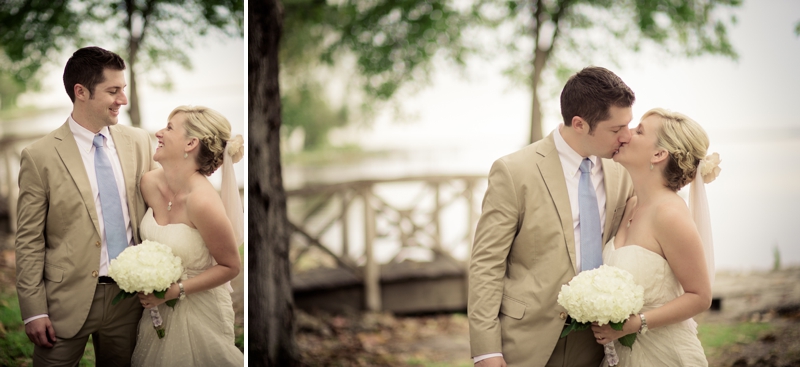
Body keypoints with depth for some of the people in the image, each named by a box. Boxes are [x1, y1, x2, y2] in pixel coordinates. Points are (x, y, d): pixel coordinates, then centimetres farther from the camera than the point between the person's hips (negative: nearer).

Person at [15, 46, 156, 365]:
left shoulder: (138, 142, 3)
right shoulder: (40, 157, -10)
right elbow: (29, 241, -8)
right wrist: (34, 311, -10)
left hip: (128, 294, 4)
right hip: (68, 300, -4)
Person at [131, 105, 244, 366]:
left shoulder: (202, 201, -28)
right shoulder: (150, 183, -8)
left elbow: (230, 266, -17)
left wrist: (176, 290, -21)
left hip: (198, 313, -6)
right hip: (157, 306, 6)